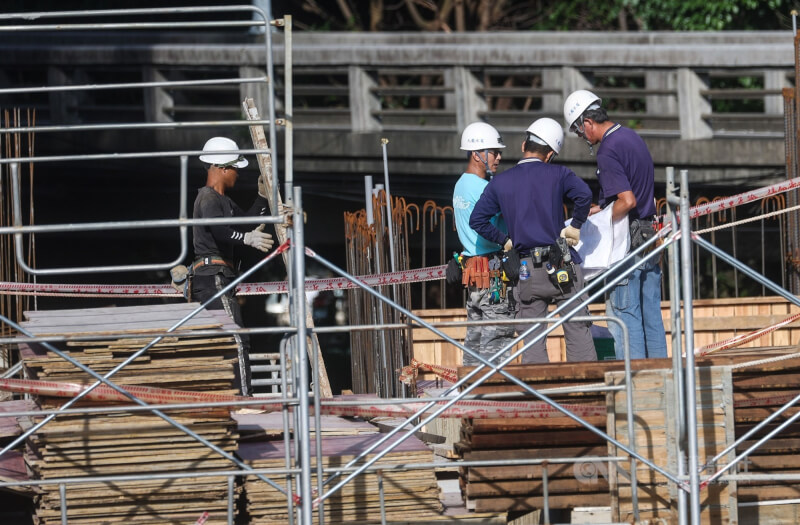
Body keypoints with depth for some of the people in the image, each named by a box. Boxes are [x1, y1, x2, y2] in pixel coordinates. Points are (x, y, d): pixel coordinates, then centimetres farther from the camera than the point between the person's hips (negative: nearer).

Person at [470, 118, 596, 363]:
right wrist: (575, 226, -3)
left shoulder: (500, 182, 9)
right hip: (562, 267, -2)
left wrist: (505, 240, 11)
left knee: (532, 342, 5)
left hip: (526, 268, 2)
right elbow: (584, 194, -16)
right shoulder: (557, 174, 2)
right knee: (578, 333, 2)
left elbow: (477, 220, 2)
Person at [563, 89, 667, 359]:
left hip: (626, 240, -9)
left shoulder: (608, 151, -17)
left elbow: (627, 201, -24)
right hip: (648, 235, 9)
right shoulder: (632, 137, 13)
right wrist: (602, 209, 19)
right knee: (651, 314, 11)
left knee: (624, 314, -4)